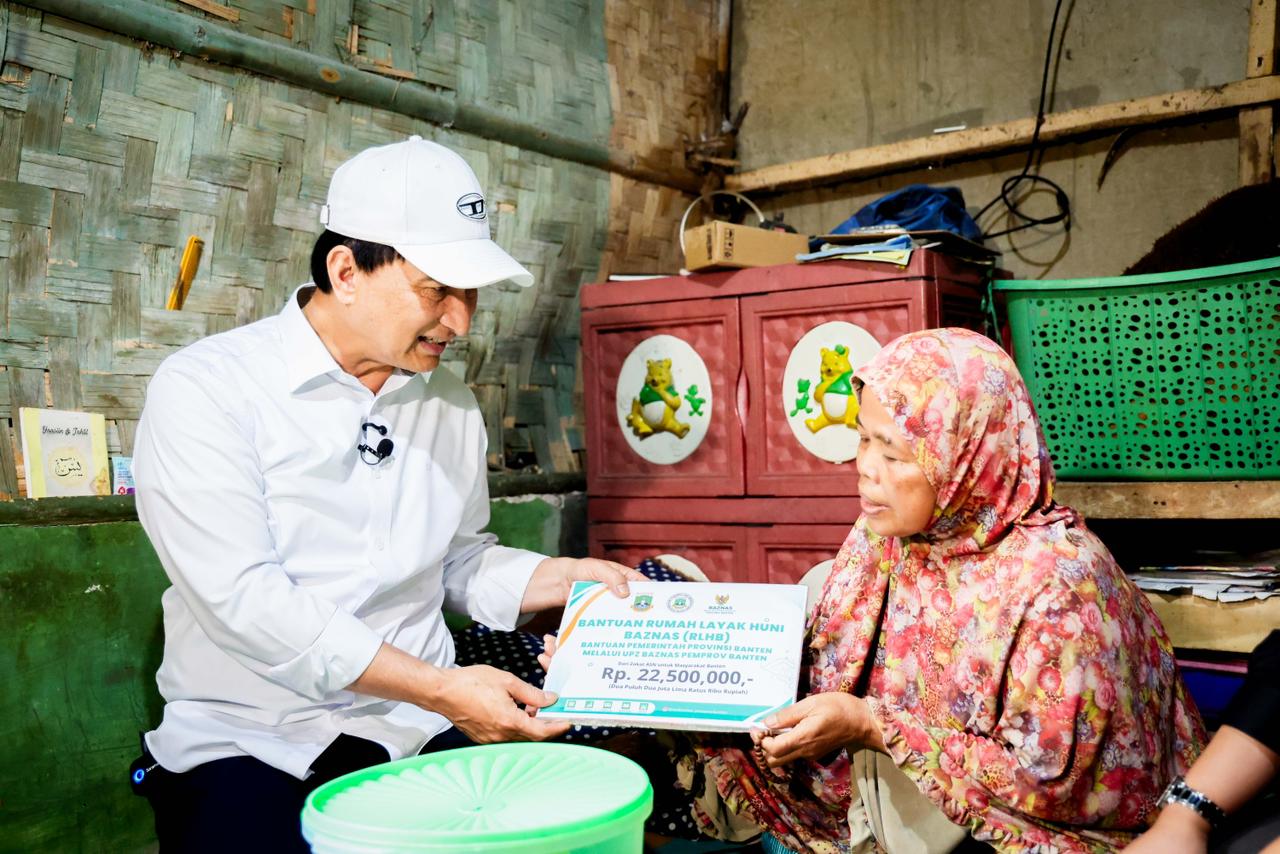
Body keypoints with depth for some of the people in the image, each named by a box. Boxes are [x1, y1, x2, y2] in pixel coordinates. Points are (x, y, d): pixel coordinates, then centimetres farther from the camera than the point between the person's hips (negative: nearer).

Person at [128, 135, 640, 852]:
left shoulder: (452, 404, 8)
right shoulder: (205, 389, -10)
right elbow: (247, 599, -18)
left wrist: (569, 577, 0)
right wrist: (441, 689, -20)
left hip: (421, 736, 4)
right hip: (251, 741, -4)